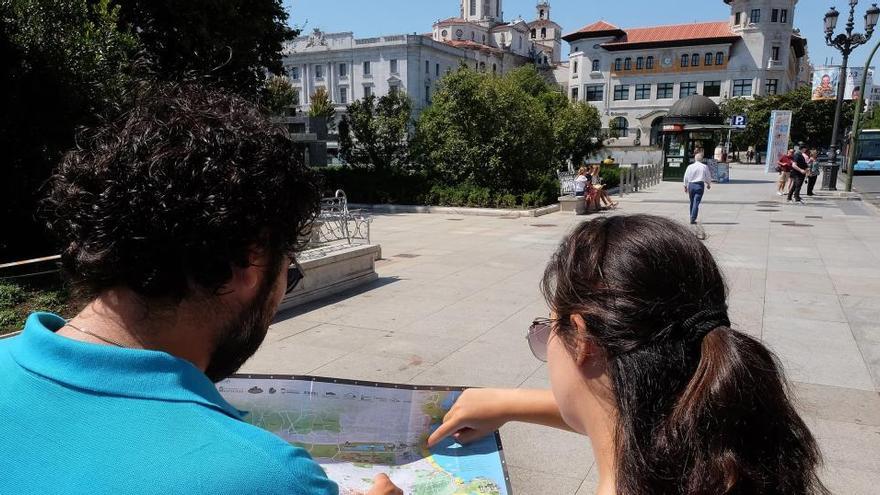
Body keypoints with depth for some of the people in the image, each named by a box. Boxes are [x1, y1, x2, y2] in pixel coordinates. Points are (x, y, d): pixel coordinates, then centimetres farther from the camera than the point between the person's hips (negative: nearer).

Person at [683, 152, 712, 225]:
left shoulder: (690, 166, 1)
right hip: (700, 185, -2)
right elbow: (708, 177, 6)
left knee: (692, 202, 15)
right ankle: (693, 219, -13)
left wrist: (685, 186, 15)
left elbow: (686, 177, 5)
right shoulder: (704, 167, -2)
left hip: (691, 185, 2)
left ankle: (692, 218, 23)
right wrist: (709, 184, 23)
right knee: (696, 202, -5)